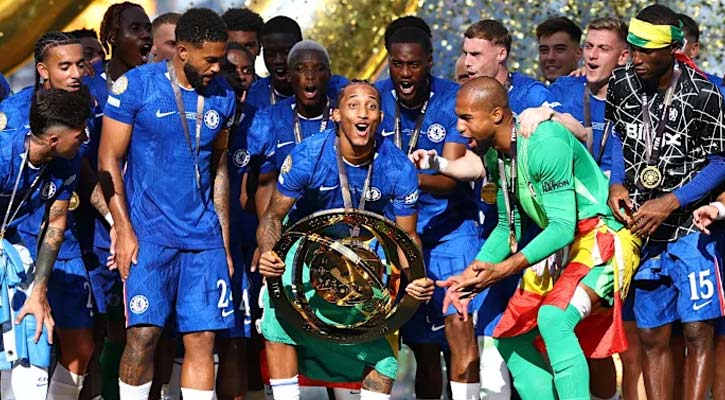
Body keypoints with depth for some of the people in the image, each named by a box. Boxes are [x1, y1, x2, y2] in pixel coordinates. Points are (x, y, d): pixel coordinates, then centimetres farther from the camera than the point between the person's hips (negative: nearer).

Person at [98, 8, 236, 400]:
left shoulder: (222, 95, 8)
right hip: (149, 232, -4)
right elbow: (108, 159, -3)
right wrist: (124, 230, -9)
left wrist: (224, 242, 14)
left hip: (204, 236, 4)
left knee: (202, 339, 0)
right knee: (143, 334, -11)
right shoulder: (135, 85, -5)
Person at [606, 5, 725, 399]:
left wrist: (670, 203, -18)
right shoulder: (621, 84, -2)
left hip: (691, 227, -5)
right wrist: (616, 184, 0)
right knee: (652, 337, 8)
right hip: (643, 230, 5)